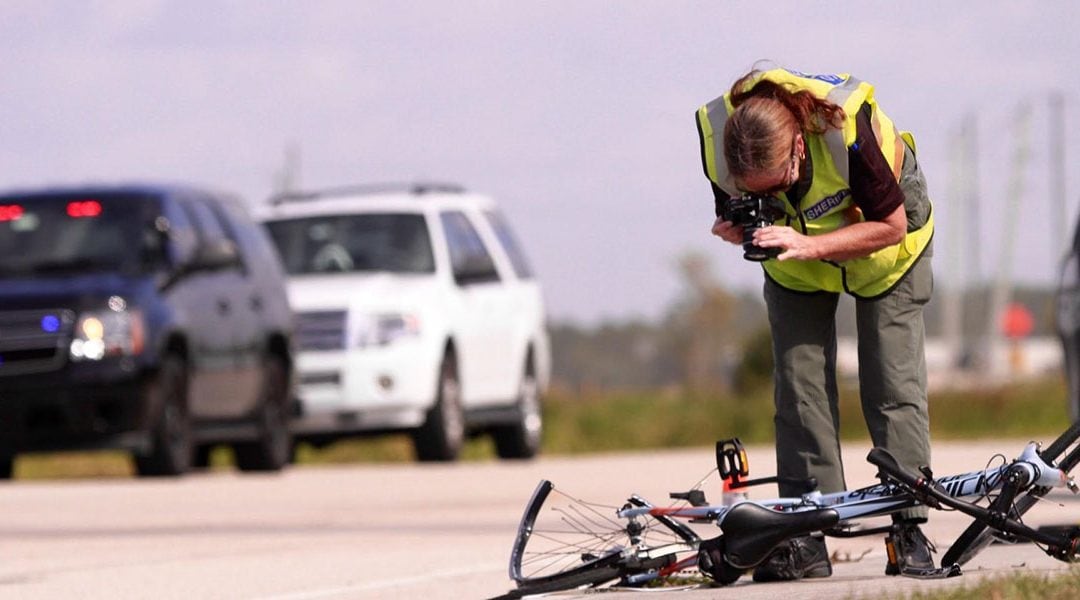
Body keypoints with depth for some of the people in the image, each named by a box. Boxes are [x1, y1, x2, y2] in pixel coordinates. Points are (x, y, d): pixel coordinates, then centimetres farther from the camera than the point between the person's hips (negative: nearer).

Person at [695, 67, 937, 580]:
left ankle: (910, 530, -5)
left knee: (894, 381, -9)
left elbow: (891, 224, -29)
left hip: (881, 241, -3)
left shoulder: (847, 128, -41)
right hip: (796, 262, 3)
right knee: (799, 385, -6)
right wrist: (733, 230, -34)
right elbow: (731, 210, -9)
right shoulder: (718, 138, -30)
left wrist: (807, 246, -41)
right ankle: (805, 537, -5)